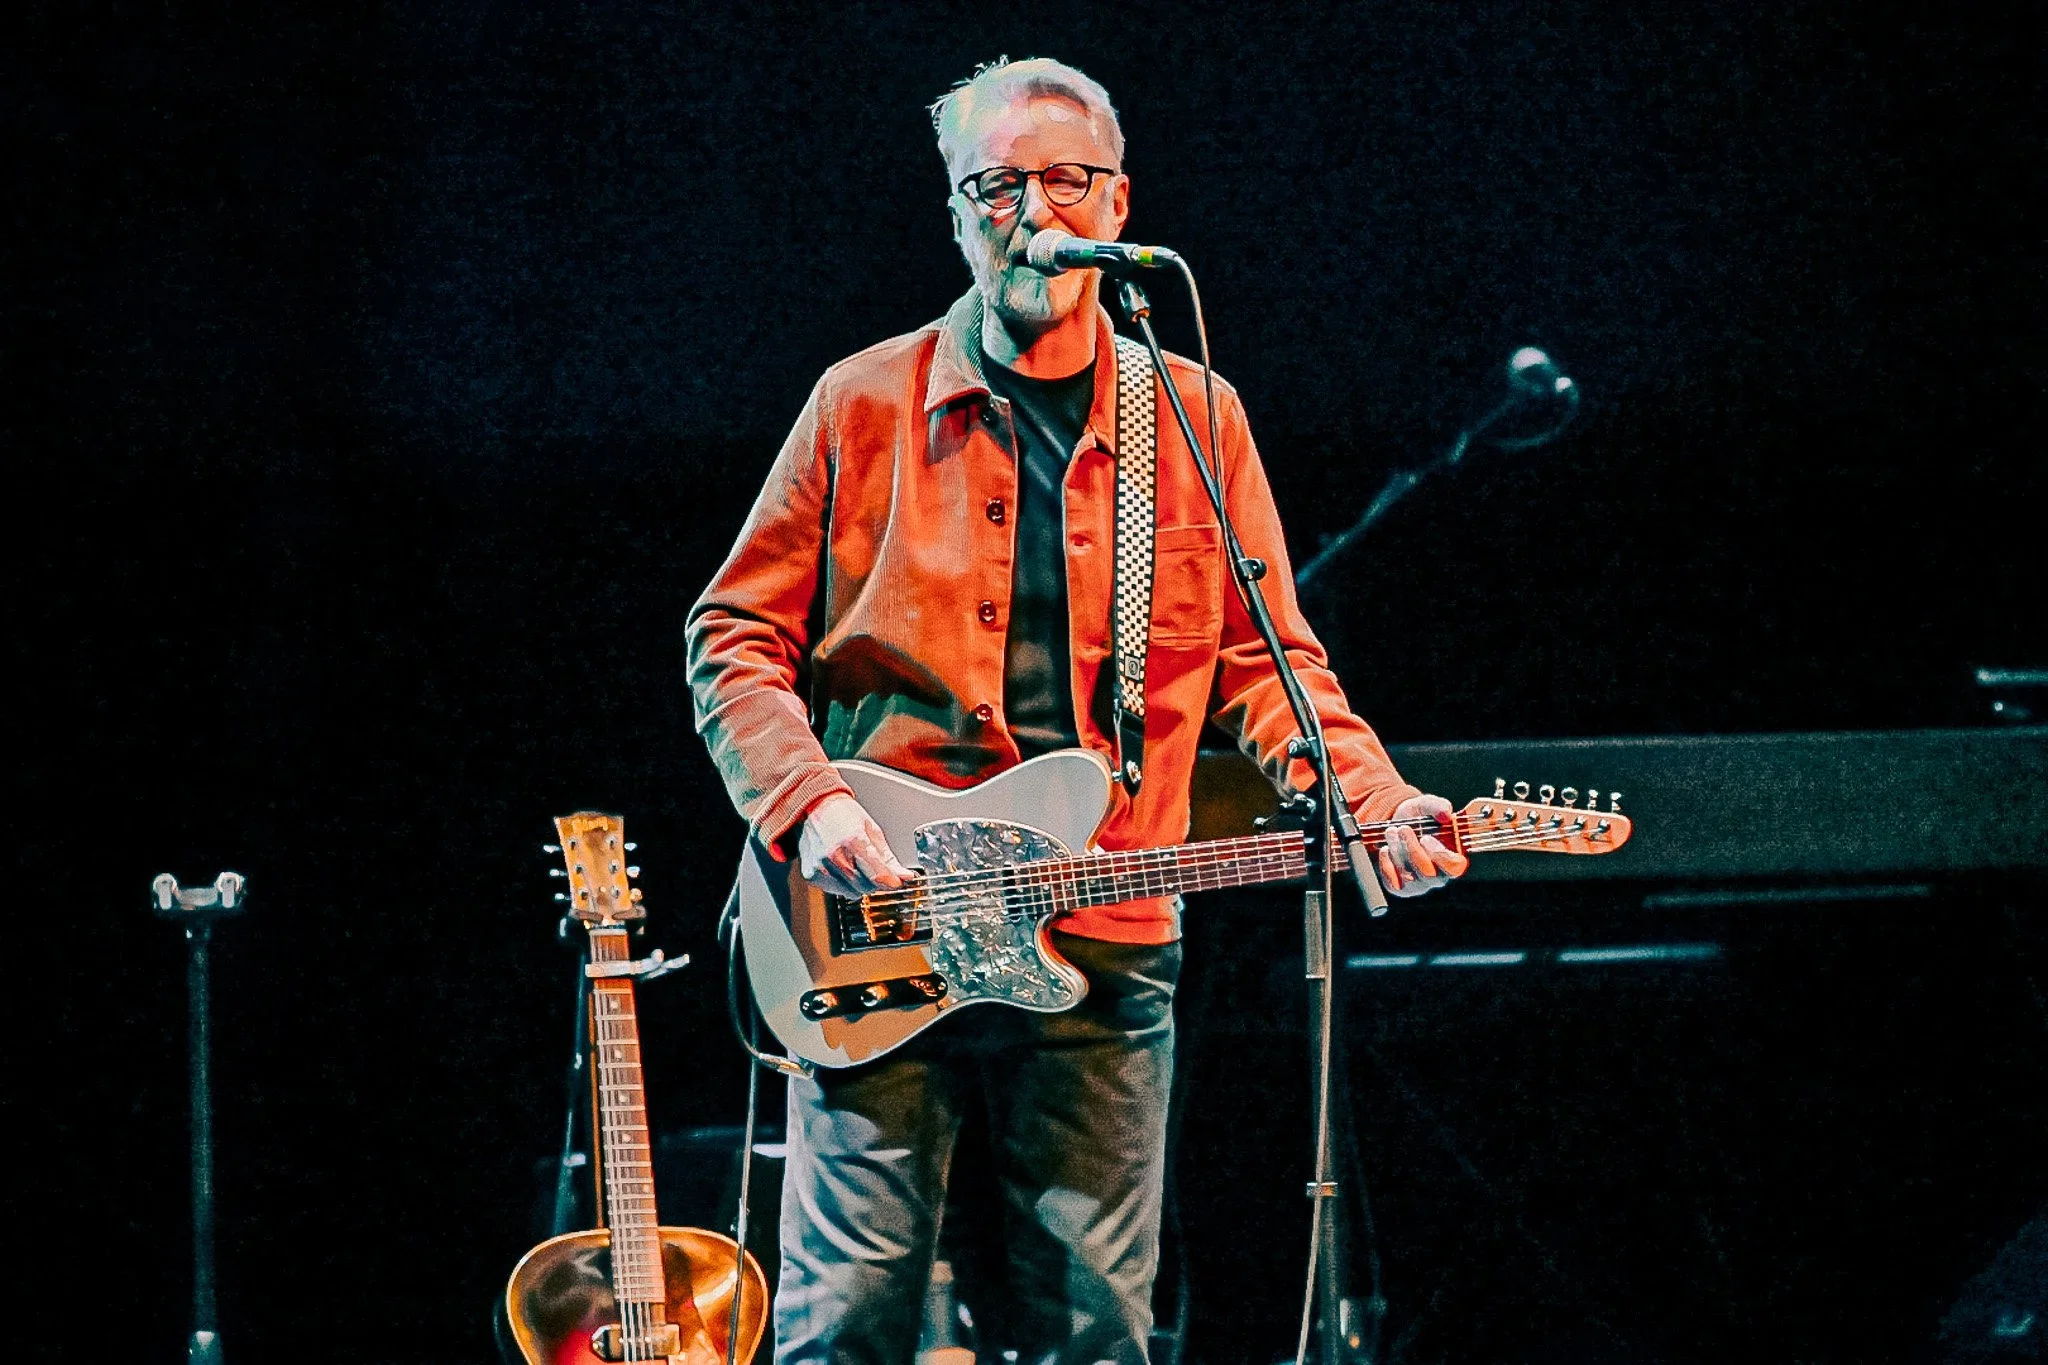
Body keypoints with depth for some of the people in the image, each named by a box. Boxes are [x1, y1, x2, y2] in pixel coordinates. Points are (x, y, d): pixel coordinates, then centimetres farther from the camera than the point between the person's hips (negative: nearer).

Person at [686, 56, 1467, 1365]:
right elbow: (736, 634, 6)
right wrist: (808, 803, -10)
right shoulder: (867, 404, 6)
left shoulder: (1195, 419, 11)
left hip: (1104, 953, 2)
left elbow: (1263, 659, 10)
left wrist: (1376, 806, -7)